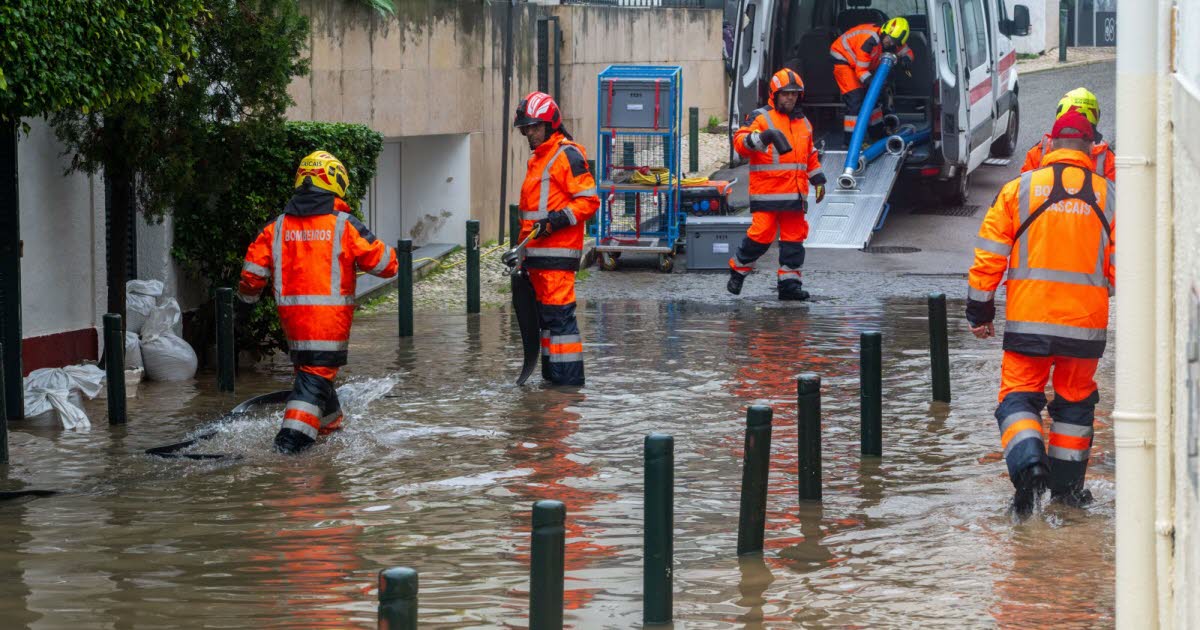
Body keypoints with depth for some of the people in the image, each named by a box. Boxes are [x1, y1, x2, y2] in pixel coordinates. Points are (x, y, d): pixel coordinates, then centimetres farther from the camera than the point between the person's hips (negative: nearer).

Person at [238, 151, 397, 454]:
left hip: (291, 312, 5)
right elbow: (384, 263, -3)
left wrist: (246, 299, 24)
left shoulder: (278, 226, 6)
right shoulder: (344, 225, -5)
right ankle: (294, 434, -18)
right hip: (331, 311, -5)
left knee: (308, 363, 23)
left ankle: (329, 421, 38)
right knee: (318, 370, -4)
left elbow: (253, 270, 7)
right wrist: (390, 259, 21)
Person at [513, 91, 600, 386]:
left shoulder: (568, 155, -9)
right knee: (545, 313, 13)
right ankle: (552, 373, 18)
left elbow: (589, 200, -14)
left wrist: (557, 220, -24)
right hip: (537, 251, 10)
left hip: (558, 251, -10)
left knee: (558, 312, -13)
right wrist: (523, 246, 28)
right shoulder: (536, 159, 22)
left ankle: (568, 375, -13)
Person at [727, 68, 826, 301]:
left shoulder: (803, 122, 20)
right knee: (761, 235, -10)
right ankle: (738, 269, 9)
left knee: (794, 237, 3)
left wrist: (818, 180, 29)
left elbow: (810, 155, 31)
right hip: (766, 192, -6)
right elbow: (740, 142, -13)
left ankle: (789, 282, 8)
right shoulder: (761, 118, -1)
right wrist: (762, 137, -30)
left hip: (795, 194, 6)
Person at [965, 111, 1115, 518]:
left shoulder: (1019, 190, -2)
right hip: (1086, 322, 2)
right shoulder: (1109, 197, 2)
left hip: (1029, 318, -1)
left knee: (1018, 396, 5)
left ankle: (1028, 463, -21)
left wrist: (980, 310, 8)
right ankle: (1066, 484, 23)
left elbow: (989, 255, -1)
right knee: (1074, 401, 17)